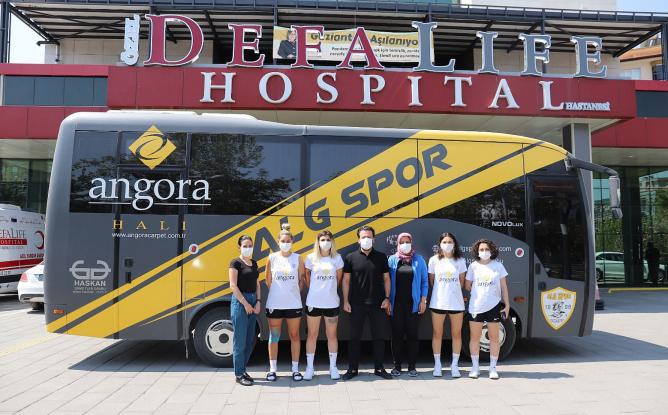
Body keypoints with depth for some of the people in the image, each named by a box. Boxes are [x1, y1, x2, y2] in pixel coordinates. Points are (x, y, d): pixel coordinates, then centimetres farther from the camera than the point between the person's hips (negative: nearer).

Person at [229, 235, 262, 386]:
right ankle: (239, 375, 5)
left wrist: (258, 302, 3)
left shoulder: (254, 263, 14)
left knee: (249, 339, 11)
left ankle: (242, 369, 23)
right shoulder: (236, 263, -7)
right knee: (240, 340, -3)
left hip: (252, 302, 7)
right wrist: (245, 303, -13)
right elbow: (233, 285, -12)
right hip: (240, 301, -7)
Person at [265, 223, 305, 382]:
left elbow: (301, 280, 6)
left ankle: (295, 369, 18)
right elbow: (268, 280, 7)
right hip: (274, 304, 0)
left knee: (294, 336, 8)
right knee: (274, 336, 7)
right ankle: (272, 369, 17)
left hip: (293, 304, 0)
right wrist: (277, 292, 7)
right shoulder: (272, 257, -1)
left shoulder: (297, 258, 0)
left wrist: (294, 293, 2)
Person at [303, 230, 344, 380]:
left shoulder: (337, 258, 0)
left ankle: (333, 367, 20)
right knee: (312, 335, 7)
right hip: (313, 302, 0)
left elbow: (338, 278, 11)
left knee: (332, 335, 9)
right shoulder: (311, 258, -2)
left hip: (331, 303, 1)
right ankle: (309, 367, 16)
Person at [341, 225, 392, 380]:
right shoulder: (351, 257, 1)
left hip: (378, 304, 1)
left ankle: (379, 368, 20)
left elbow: (386, 279, 7)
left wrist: (387, 298, -1)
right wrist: (346, 301, -2)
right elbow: (346, 280, 3)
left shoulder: (381, 257, 4)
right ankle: (353, 369, 16)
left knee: (379, 337, 7)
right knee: (354, 337, 5)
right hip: (356, 304, -1)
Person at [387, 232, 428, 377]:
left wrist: (423, 300, -1)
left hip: (414, 304, 0)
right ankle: (397, 366, 14)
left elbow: (425, 281, 5)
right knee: (397, 335, 4)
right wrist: (387, 301, -3)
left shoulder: (419, 260, 4)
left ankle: (412, 366, 13)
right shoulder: (392, 260, 4)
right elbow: (387, 281, 3)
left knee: (412, 335, 3)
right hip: (396, 304, 0)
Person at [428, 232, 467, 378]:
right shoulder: (434, 260, 0)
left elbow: (461, 281, 11)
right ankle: (437, 365, 16)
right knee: (437, 334, 5)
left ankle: (455, 365, 18)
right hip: (438, 302, -1)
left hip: (456, 303, 1)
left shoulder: (460, 261, 3)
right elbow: (431, 280, 8)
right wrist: (440, 293, 10)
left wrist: (453, 292, 10)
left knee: (456, 334, 6)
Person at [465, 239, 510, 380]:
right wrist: (478, 294, 8)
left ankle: (493, 368, 15)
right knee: (475, 337, 5)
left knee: (494, 337, 5)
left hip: (494, 306, 0)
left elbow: (504, 287, 5)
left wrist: (507, 305, 1)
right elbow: (468, 286, 9)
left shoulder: (498, 265, 3)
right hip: (476, 306, 0)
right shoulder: (473, 266, 2)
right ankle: (475, 368, 15)